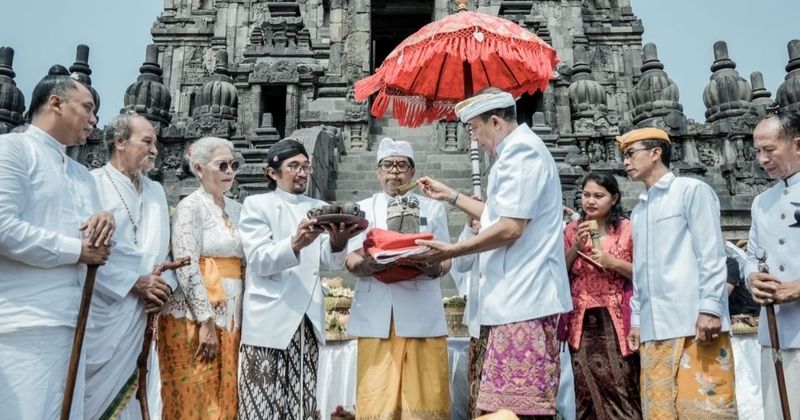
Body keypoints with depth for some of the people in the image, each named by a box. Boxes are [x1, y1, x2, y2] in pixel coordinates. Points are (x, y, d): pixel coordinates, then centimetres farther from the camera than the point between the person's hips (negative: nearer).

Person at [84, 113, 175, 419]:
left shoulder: (156, 191, 16)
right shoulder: (93, 183, -5)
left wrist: (165, 284, -3)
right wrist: (134, 282, -14)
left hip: (146, 314, 6)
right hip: (104, 311, -6)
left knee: (132, 395, 10)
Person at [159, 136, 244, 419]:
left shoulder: (236, 209, 14)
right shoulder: (191, 206, -6)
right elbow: (187, 267, -15)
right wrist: (206, 322, -19)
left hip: (230, 316, 7)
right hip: (195, 316, -6)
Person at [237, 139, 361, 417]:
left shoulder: (320, 208, 15)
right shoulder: (256, 205, 2)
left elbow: (330, 263, 2)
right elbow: (259, 260, -12)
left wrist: (338, 243, -21)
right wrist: (295, 244, -30)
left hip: (308, 322, 4)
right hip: (269, 322, -4)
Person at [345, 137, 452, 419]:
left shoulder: (433, 208, 14)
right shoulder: (363, 208, 14)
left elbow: (446, 260, 8)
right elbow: (351, 261, 4)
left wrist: (433, 268, -15)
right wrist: (368, 265, -19)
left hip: (421, 313, 0)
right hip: (377, 314, 0)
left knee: (424, 395, 0)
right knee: (377, 397, -1)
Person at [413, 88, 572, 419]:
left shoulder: (521, 151, -12)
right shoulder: (519, 150, 21)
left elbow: (510, 228, -20)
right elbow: (498, 215, 27)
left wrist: (452, 250, -13)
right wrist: (450, 196, 25)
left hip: (524, 296, -11)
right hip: (517, 295, 11)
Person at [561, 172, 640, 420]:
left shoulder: (627, 229, 1)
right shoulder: (572, 230, 9)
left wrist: (613, 263, -12)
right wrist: (576, 247, -6)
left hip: (615, 319, -2)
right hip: (582, 320, 2)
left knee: (620, 387, -5)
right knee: (586, 388, 2)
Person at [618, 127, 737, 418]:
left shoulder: (692, 190, 3)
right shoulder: (638, 210, 21)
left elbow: (711, 254, -5)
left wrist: (709, 308, -13)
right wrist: (637, 319, 16)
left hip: (695, 325, -6)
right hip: (653, 330, 6)